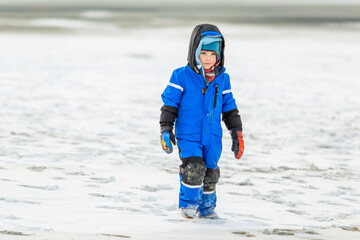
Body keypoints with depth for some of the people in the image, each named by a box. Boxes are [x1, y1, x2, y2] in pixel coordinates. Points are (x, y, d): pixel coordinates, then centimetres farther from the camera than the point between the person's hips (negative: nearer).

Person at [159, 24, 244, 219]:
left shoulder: (222, 79, 5)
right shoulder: (181, 77, -7)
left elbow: (229, 108, 14)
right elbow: (169, 103, -3)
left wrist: (237, 133, 12)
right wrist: (166, 129, -8)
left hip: (212, 137, 4)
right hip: (188, 135, -4)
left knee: (210, 172, 11)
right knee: (194, 167, -20)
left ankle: (206, 207, 31)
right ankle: (188, 203, 0)